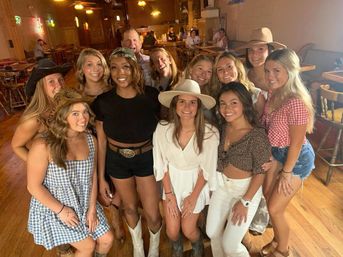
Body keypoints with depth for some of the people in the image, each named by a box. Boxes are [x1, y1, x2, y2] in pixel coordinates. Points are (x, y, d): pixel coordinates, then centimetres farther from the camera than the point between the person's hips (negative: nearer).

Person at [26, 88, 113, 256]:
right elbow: (34, 186, -18)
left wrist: (92, 209, -4)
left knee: (107, 240, 11)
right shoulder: (43, 146, -27)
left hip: (84, 205, 5)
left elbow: (93, 177, -2)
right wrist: (61, 210, -14)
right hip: (52, 209, -4)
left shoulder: (91, 140, -9)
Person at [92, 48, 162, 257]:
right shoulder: (103, 101, -12)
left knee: (152, 214, 8)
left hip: (147, 158, -1)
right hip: (117, 160, 1)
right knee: (130, 208, 21)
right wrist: (101, 177, 1)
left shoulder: (151, 96, -15)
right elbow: (101, 141, -4)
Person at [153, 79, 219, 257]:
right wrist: (169, 194, -6)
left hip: (196, 183, -1)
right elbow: (161, 164, -10)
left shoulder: (210, 133, -26)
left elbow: (207, 169, -13)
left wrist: (193, 196, -8)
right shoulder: (163, 129, -22)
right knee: (172, 230, 9)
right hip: (171, 181, 2)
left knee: (188, 230, 7)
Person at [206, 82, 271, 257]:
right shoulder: (223, 127, -7)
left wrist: (245, 202, -14)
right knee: (212, 233, 17)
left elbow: (260, 173, -17)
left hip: (246, 188, -5)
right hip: (222, 184, 6)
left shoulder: (257, 135, -25)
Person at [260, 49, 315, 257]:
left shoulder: (296, 102, -31)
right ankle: (277, 240, 46)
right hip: (276, 154, 8)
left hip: (295, 159, -8)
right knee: (269, 199, 20)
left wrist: (287, 172, -13)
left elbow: (296, 143, -23)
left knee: (275, 209, 5)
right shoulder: (274, 94, -5)